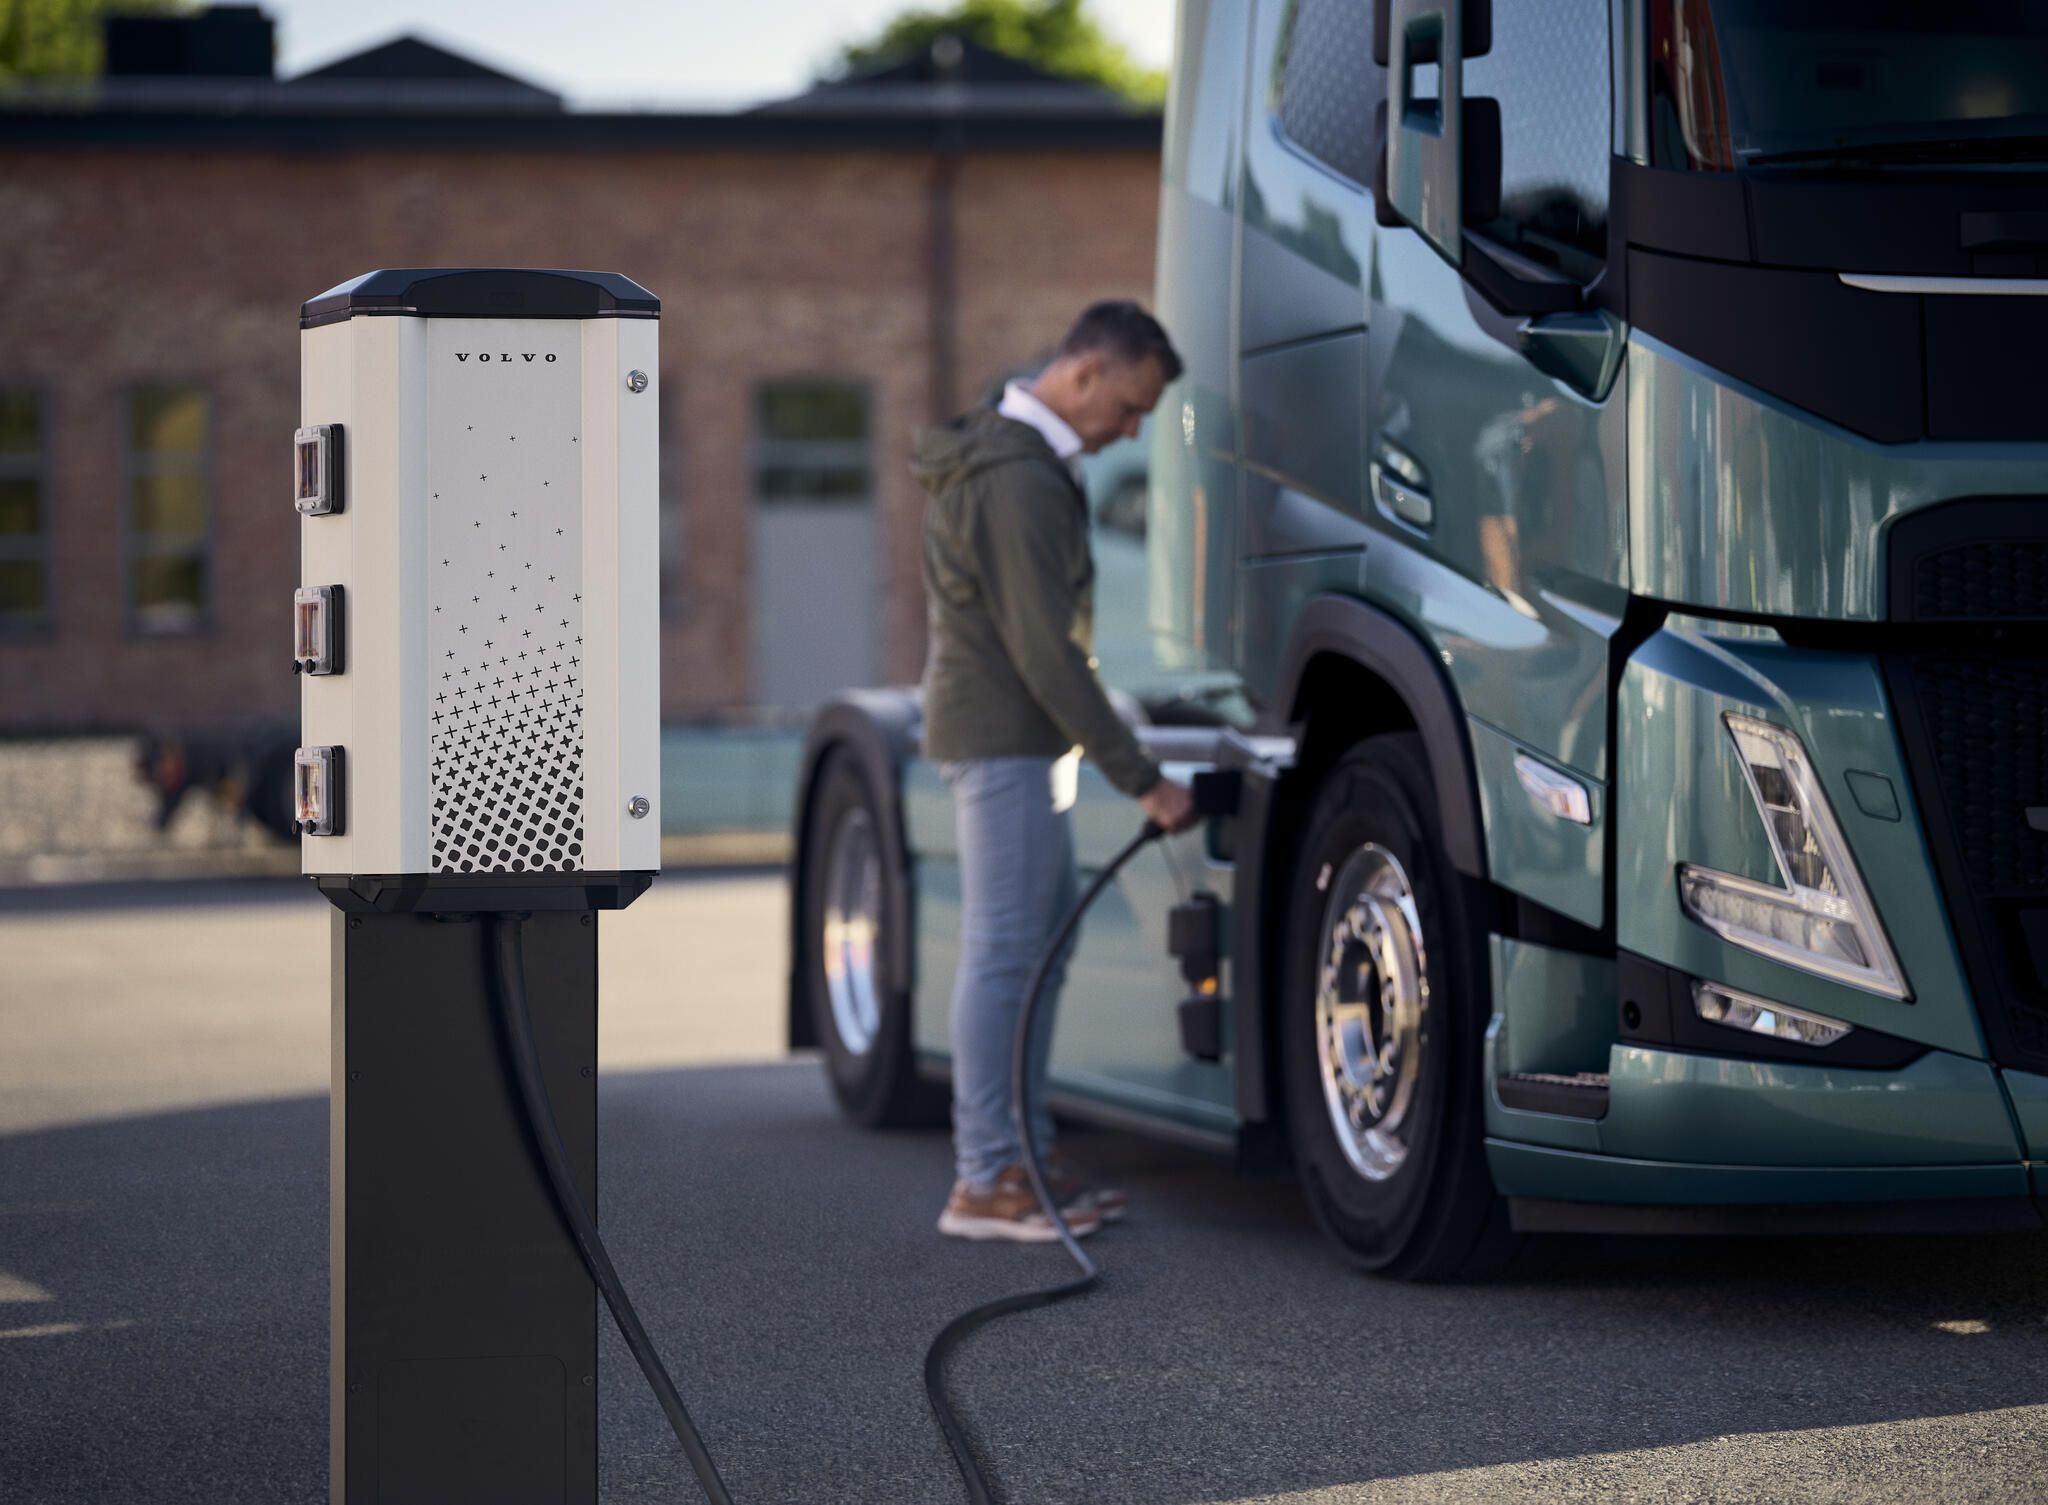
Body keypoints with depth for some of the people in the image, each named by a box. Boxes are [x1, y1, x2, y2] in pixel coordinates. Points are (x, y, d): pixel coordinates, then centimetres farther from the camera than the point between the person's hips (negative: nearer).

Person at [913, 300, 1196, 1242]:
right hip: (1004, 738, -11)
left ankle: (1024, 1155, 18)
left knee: (1038, 949, 12)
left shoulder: (1023, 458, 15)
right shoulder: (1018, 480, -20)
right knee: (1002, 953, -9)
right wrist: (1140, 778, -21)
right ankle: (983, 1183, -7)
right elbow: (1045, 652, -23)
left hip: (1022, 739, 11)